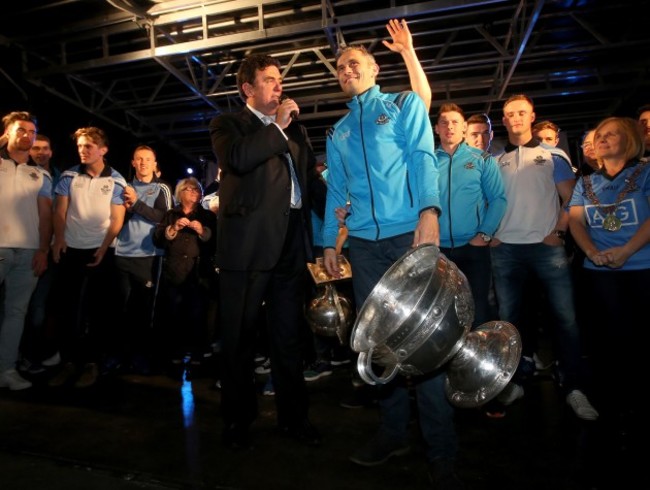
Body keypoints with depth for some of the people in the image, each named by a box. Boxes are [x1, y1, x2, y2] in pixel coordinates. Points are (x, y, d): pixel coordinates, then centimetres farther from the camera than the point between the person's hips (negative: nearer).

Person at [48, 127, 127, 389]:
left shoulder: (116, 180, 0)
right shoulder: (69, 176, 6)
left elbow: (117, 219, -2)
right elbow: (60, 211, 4)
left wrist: (103, 248, -10)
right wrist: (58, 239, -9)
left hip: (100, 251, -2)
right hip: (70, 249, 2)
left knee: (94, 308, 2)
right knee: (67, 307, 4)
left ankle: (91, 363, 10)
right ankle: (68, 362, 14)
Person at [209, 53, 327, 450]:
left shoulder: (296, 130, 21)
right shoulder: (228, 124, 6)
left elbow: (311, 177, 19)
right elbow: (237, 158, -16)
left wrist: (331, 206, 1)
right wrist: (278, 126, -7)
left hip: (291, 243, 5)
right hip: (248, 244, -4)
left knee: (290, 336, 13)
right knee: (240, 338, 6)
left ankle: (293, 416, 27)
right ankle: (238, 420, 23)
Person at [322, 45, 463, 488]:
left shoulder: (405, 104, 10)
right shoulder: (337, 132, 22)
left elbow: (423, 159, -5)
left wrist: (429, 210, -20)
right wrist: (329, 241, 15)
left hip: (409, 232, -4)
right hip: (364, 241, 5)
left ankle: (442, 449, 7)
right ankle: (395, 430, 22)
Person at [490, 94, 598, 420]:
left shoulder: (553, 155, 9)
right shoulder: (494, 162, 13)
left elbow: (570, 198, 5)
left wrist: (558, 231, -7)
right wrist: (490, 233, -1)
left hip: (546, 246, -1)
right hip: (505, 248, 2)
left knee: (565, 316, -4)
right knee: (508, 316, 5)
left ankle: (574, 389, 6)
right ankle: (516, 380, 19)